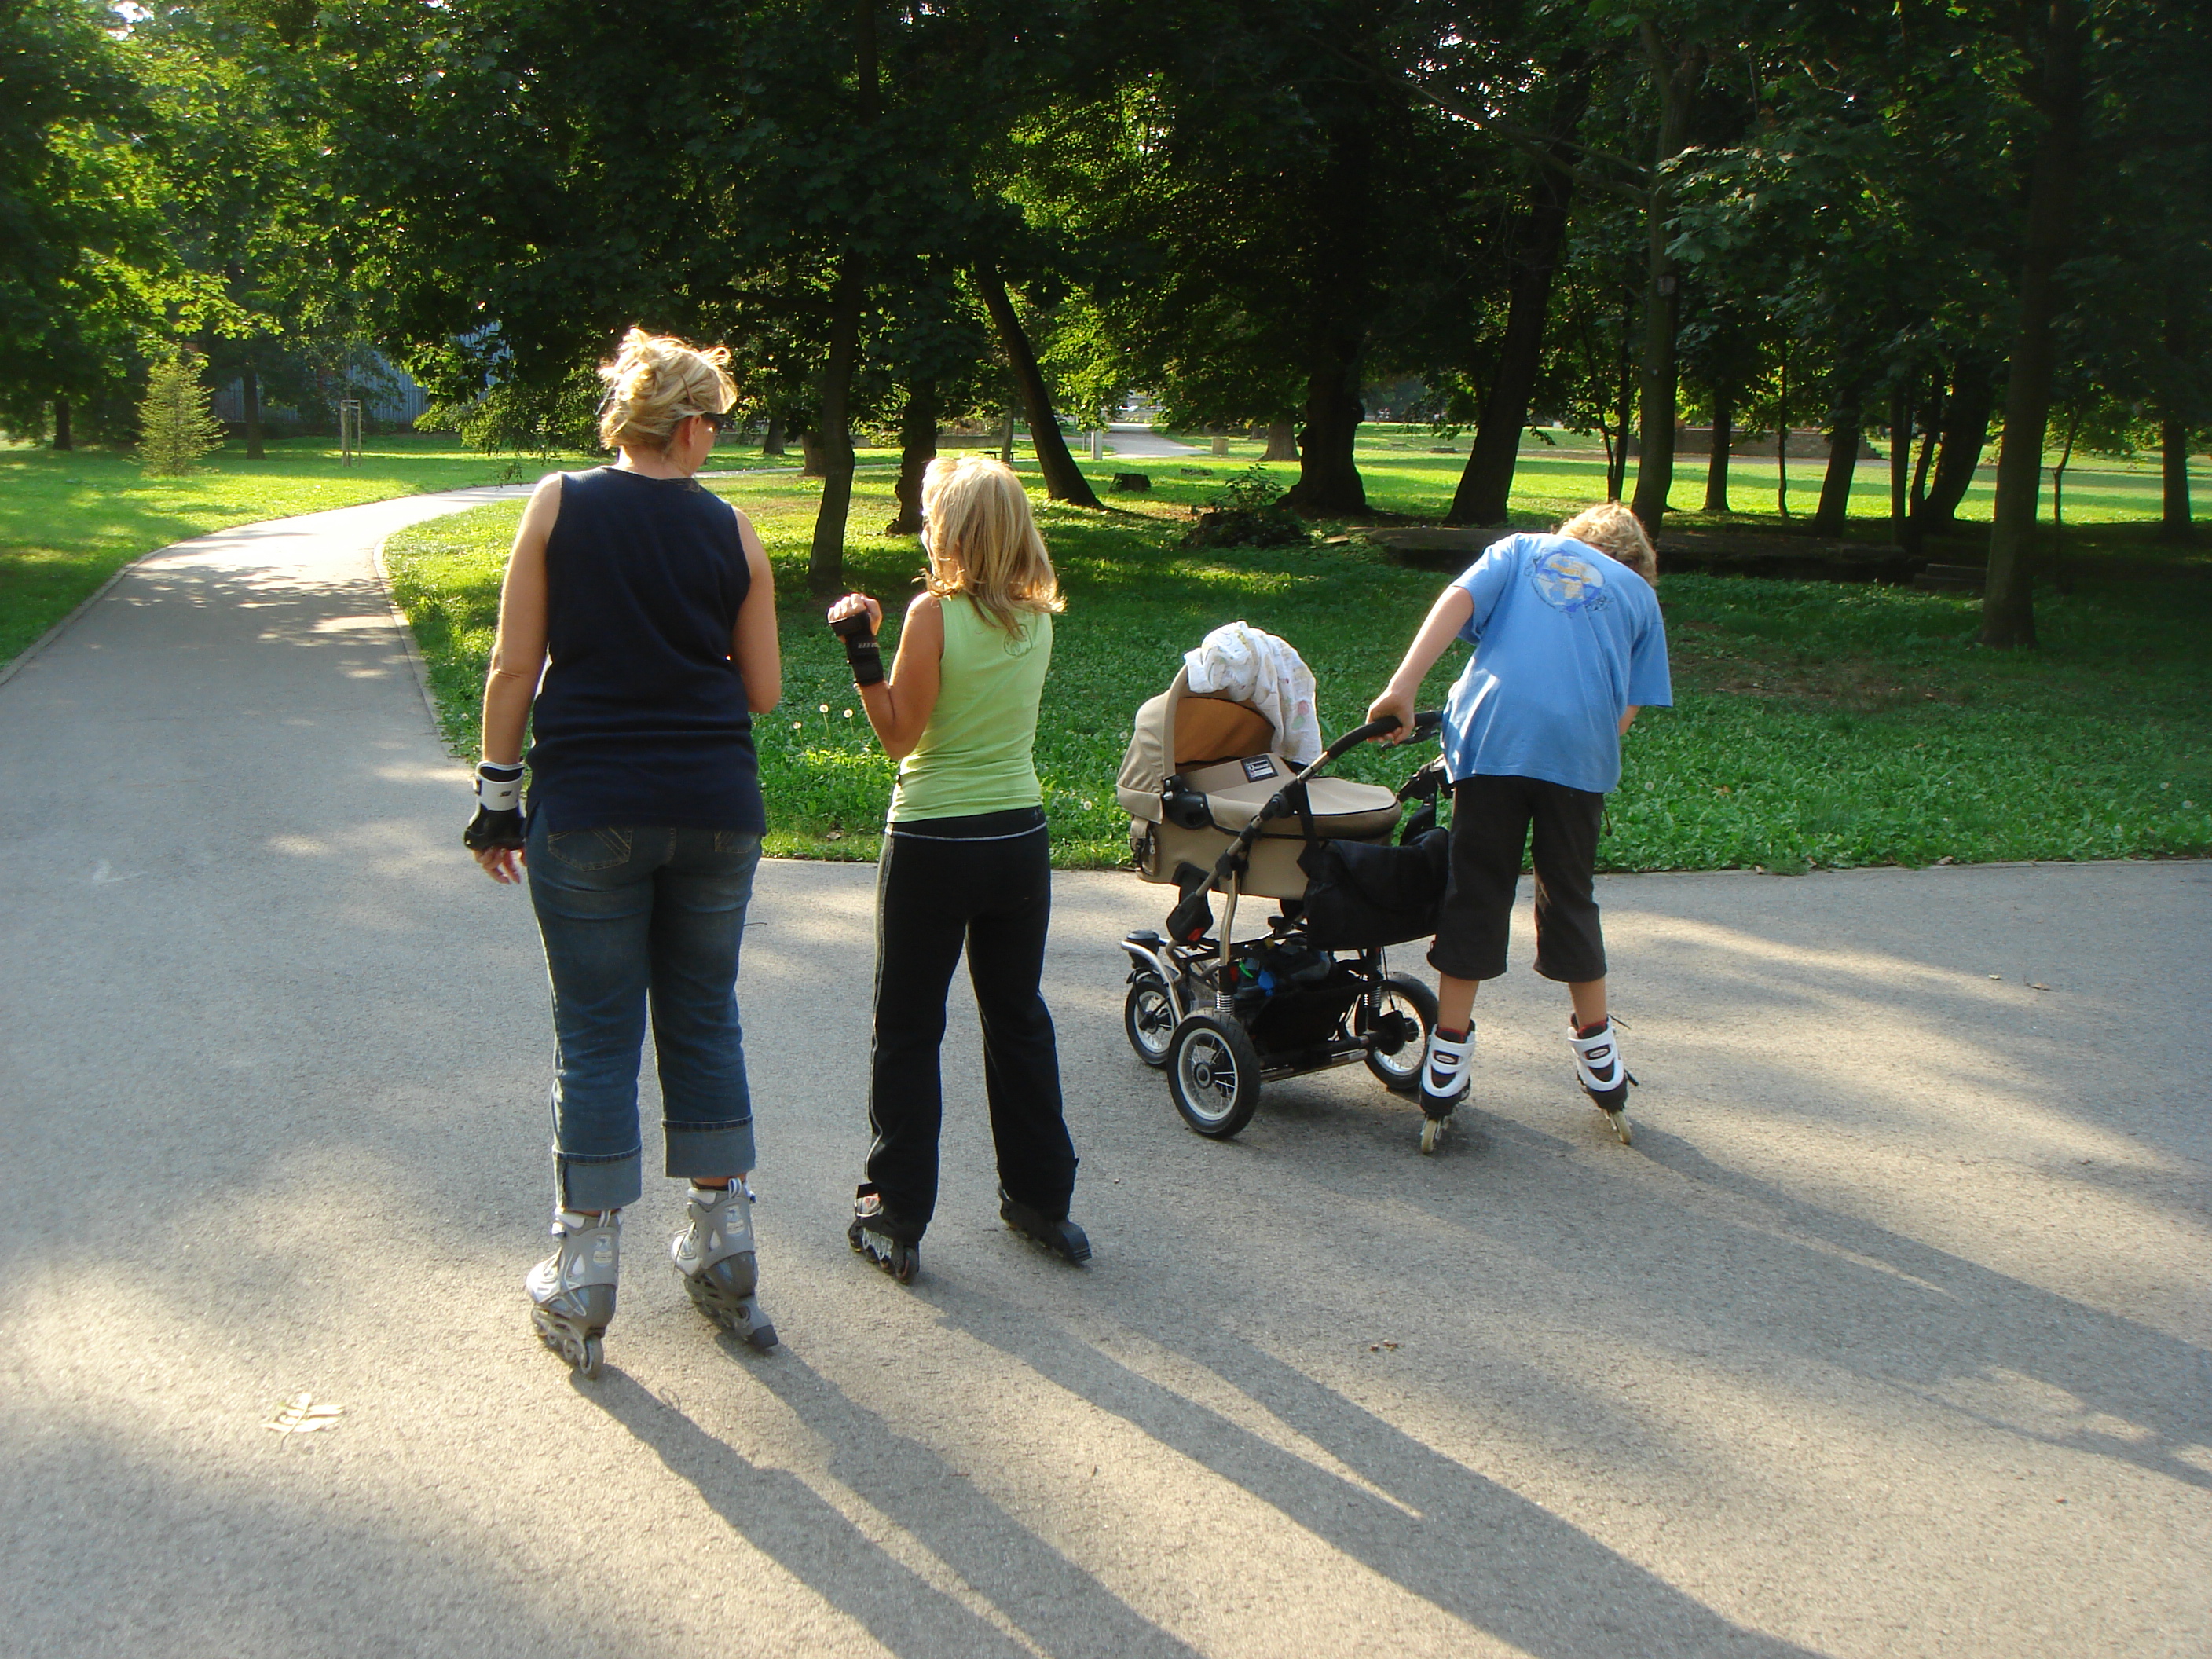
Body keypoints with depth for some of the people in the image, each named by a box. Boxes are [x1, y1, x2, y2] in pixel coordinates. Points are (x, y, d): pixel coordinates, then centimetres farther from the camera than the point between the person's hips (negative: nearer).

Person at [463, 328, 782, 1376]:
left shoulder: (560, 506, -1)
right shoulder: (732, 533, 2)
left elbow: (515, 669, -3)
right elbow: (762, 692, 5)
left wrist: (500, 795, 4)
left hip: (589, 814, -1)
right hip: (716, 813, 2)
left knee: (596, 1036, 5)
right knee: (704, 1023, 14)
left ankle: (582, 1289, 12)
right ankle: (725, 1261, 23)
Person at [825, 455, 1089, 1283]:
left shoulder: (935, 612, -14)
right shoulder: (1038, 617, 2)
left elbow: (899, 735, -12)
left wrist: (862, 650, -11)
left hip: (932, 843, -5)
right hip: (1020, 838, 5)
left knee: (907, 1029, 6)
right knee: (1018, 1019, 17)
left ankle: (896, 1218, 12)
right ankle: (1043, 1199, 25)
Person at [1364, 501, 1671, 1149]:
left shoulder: (1522, 550, 22)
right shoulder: (1640, 593, 24)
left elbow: (1459, 599, 2)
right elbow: (1628, 711, 13)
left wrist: (1404, 685, -6)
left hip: (1492, 735, -1)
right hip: (1582, 749, 1)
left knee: (1475, 895, 7)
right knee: (1570, 898, 16)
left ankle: (1447, 1060, 10)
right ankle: (1599, 1059, 27)